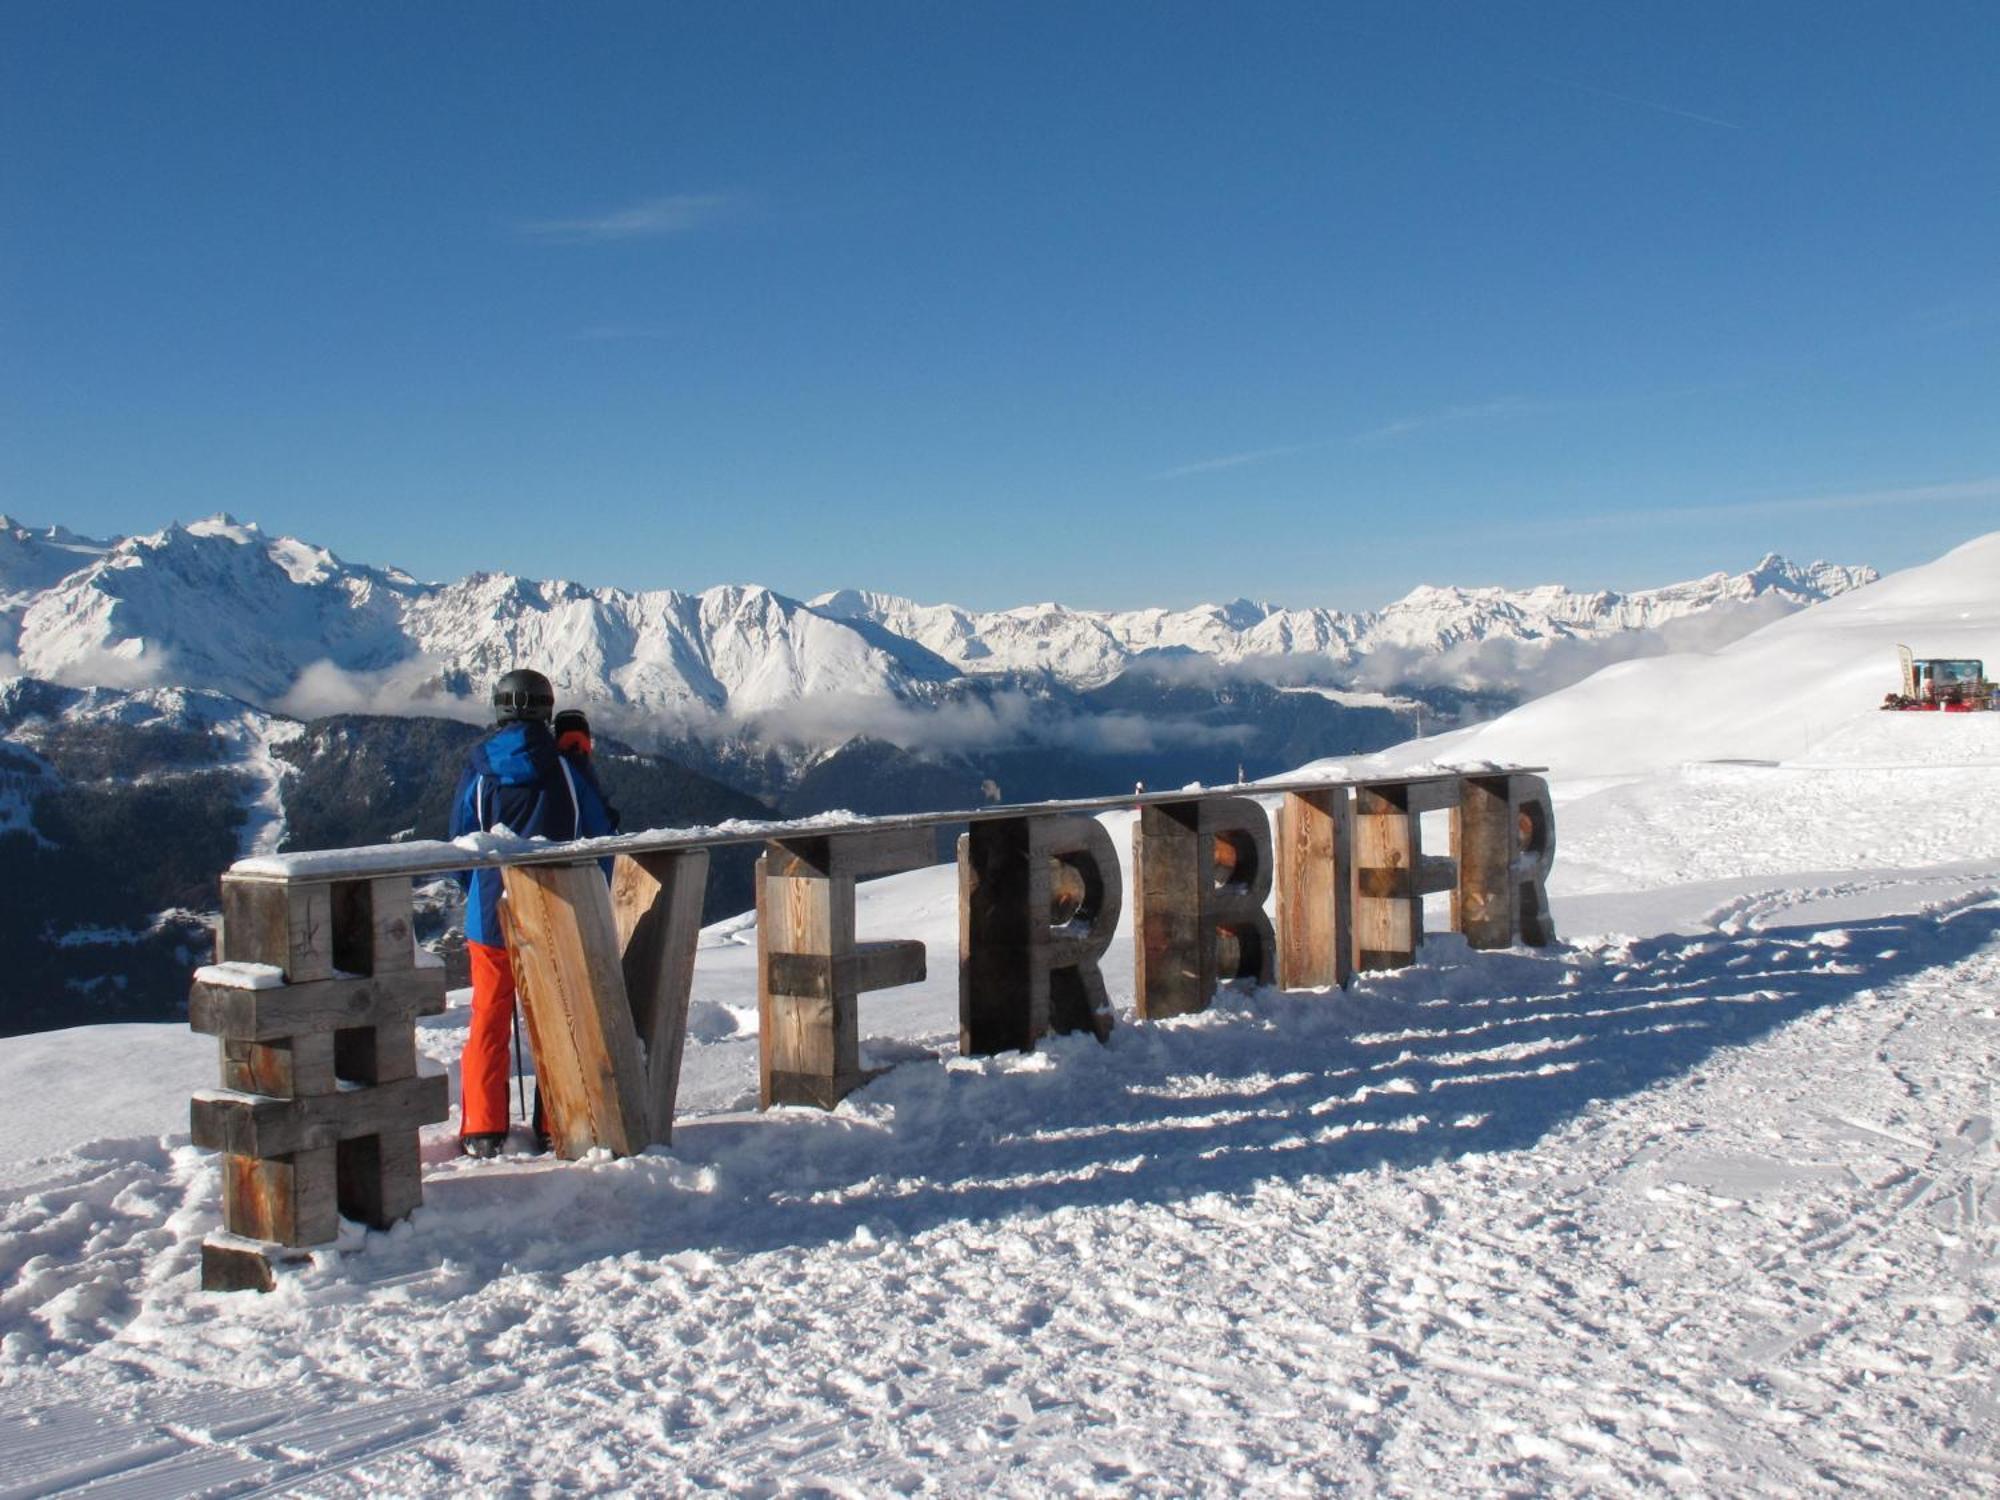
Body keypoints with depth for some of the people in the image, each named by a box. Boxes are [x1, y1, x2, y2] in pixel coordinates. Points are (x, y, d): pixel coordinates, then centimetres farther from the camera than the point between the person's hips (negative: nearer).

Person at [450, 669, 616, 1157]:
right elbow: (601, 838, -1)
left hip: (491, 916, 1)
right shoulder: (567, 768, -5)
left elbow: (460, 844, 4)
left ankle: (483, 1131, 11)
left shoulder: (477, 769, -2)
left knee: (489, 1021, 11)